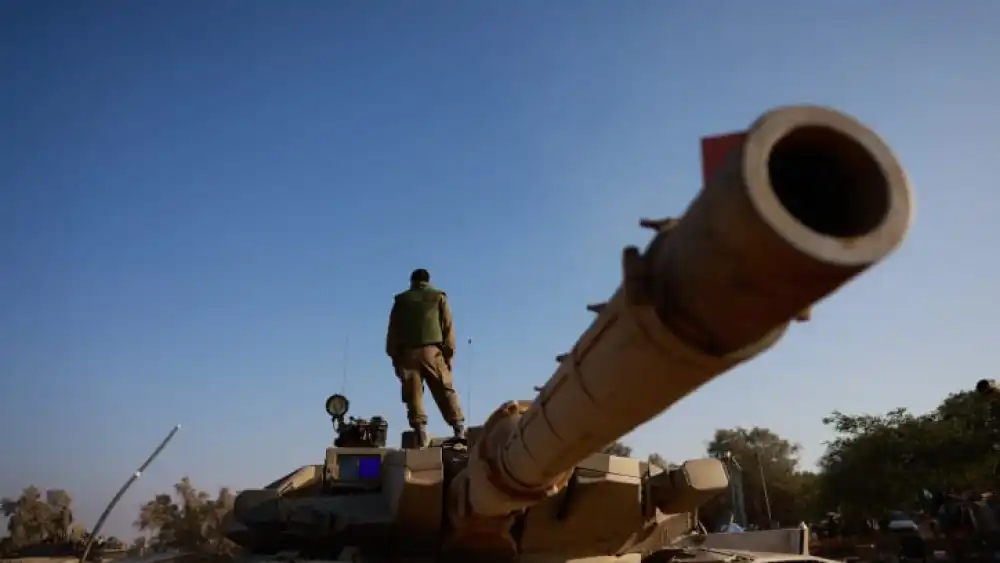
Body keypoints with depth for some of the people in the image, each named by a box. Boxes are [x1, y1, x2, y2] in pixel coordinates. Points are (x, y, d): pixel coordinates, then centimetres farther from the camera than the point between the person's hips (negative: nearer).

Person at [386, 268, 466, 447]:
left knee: (413, 395, 0)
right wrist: (449, 352, 7)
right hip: (432, 351, -1)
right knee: (446, 391, 2)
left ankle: (421, 435, -7)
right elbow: (448, 327, 6)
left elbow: (392, 331, 12)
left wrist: (394, 356, 14)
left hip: (407, 352, 1)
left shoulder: (401, 300, 16)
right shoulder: (439, 297, 13)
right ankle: (459, 428, -8)